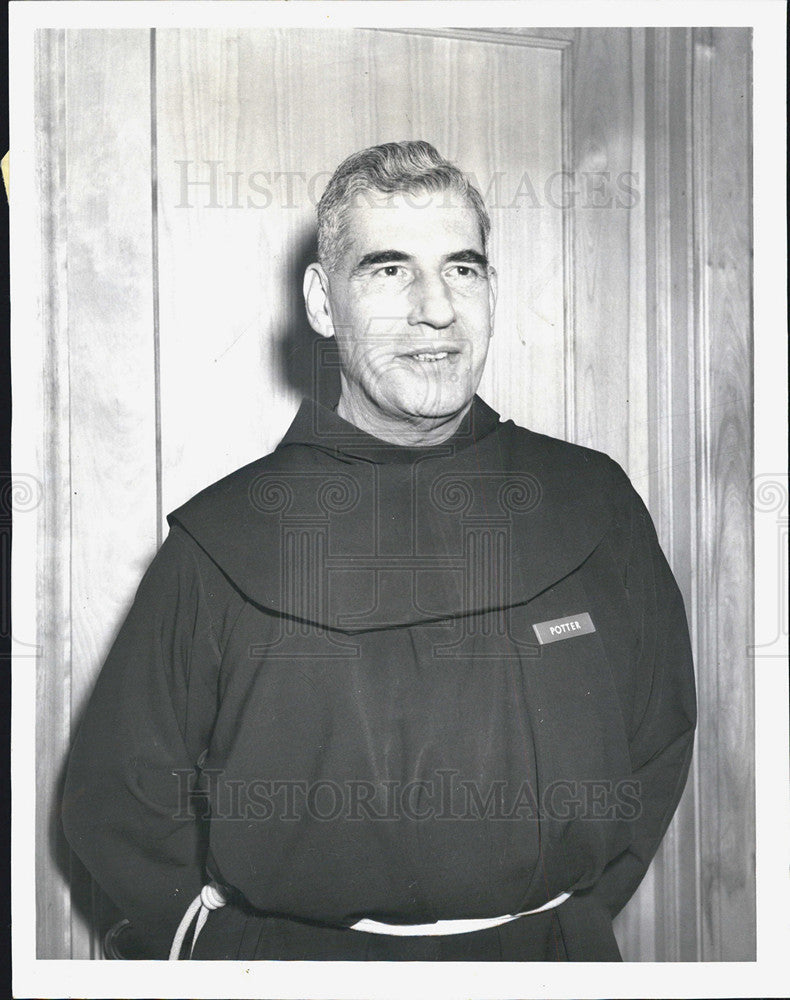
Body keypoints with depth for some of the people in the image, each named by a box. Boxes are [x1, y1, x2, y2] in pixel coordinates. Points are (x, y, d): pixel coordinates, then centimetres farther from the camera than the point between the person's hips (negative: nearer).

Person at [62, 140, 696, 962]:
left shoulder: (593, 502, 0)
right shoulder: (222, 538, -6)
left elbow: (659, 738, 9)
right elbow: (118, 797, 1)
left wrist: (576, 910, 2)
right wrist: (220, 940, -6)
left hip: (552, 956, 2)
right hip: (290, 952, -1)